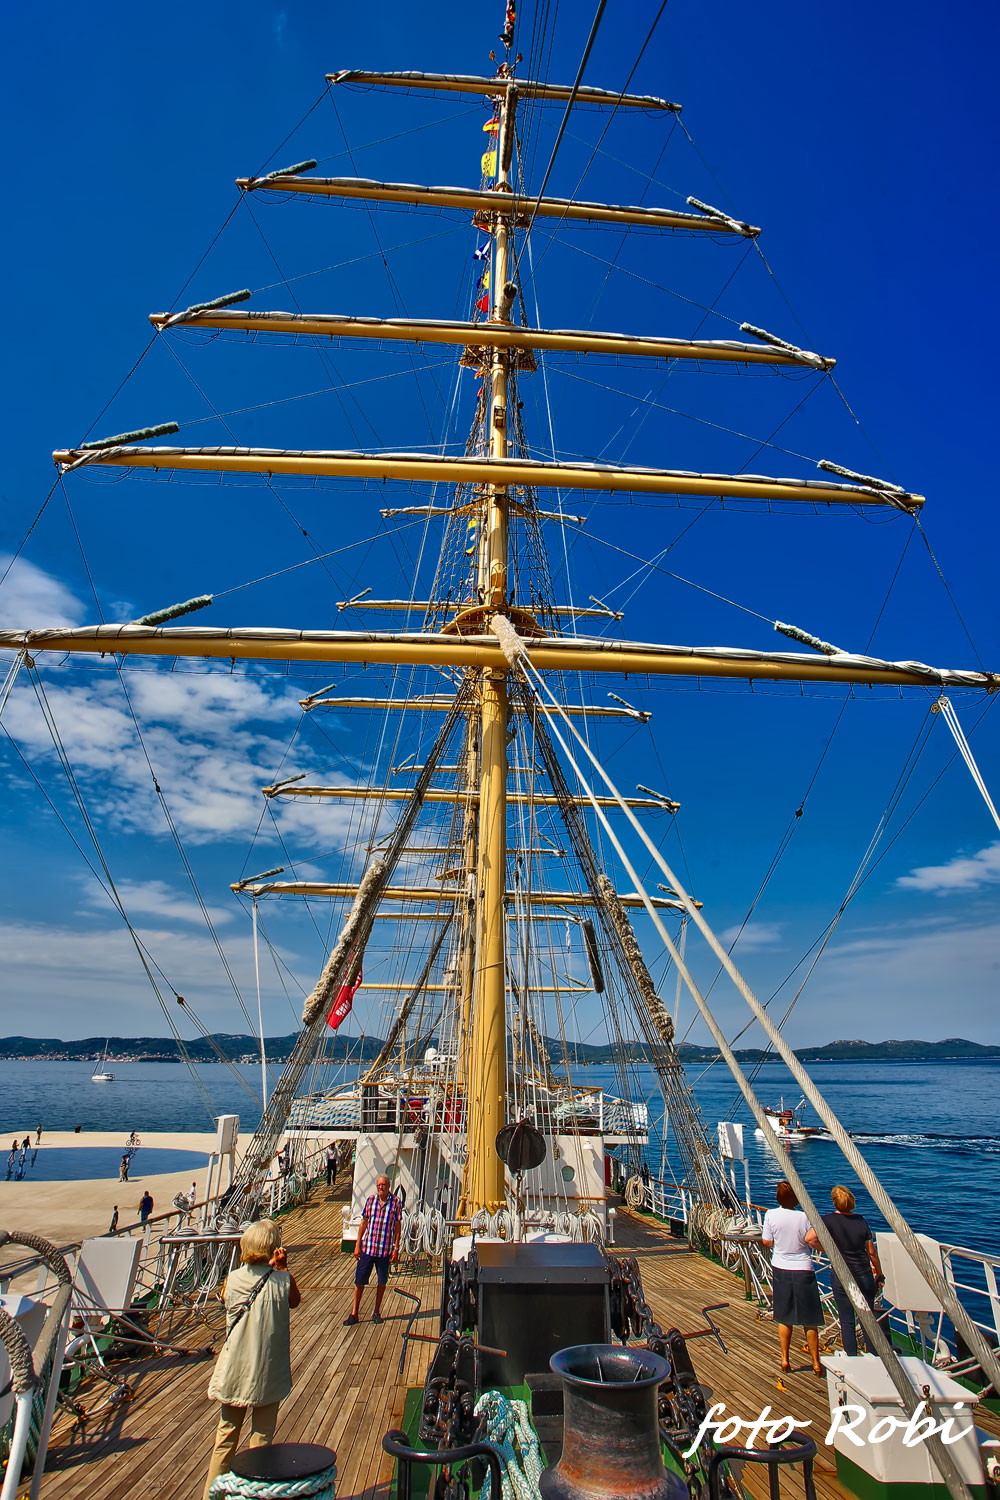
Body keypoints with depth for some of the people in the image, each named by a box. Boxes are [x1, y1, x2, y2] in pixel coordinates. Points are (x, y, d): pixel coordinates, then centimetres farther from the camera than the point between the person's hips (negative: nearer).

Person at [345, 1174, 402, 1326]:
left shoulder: (395, 1202, -6)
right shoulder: (370, 1200, -1)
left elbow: (397, 1227, -2)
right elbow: (364, 1223, 6)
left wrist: (396, 1248, -5)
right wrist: (357, 1245, 4)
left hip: (385, 1250, -1)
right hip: (367, 1248, 1)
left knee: (381, 1282, 12)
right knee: (359, 1281, 6)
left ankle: (377, 1312, 29)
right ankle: (354, 1313, 20)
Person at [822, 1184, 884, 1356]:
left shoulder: (829, 1220, -12)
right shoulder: (861, 1220, -4)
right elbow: (872, 1252, 2)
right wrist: (879, 1275, 16)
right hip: (865, 1276, 3)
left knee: (847, 1322, 8)